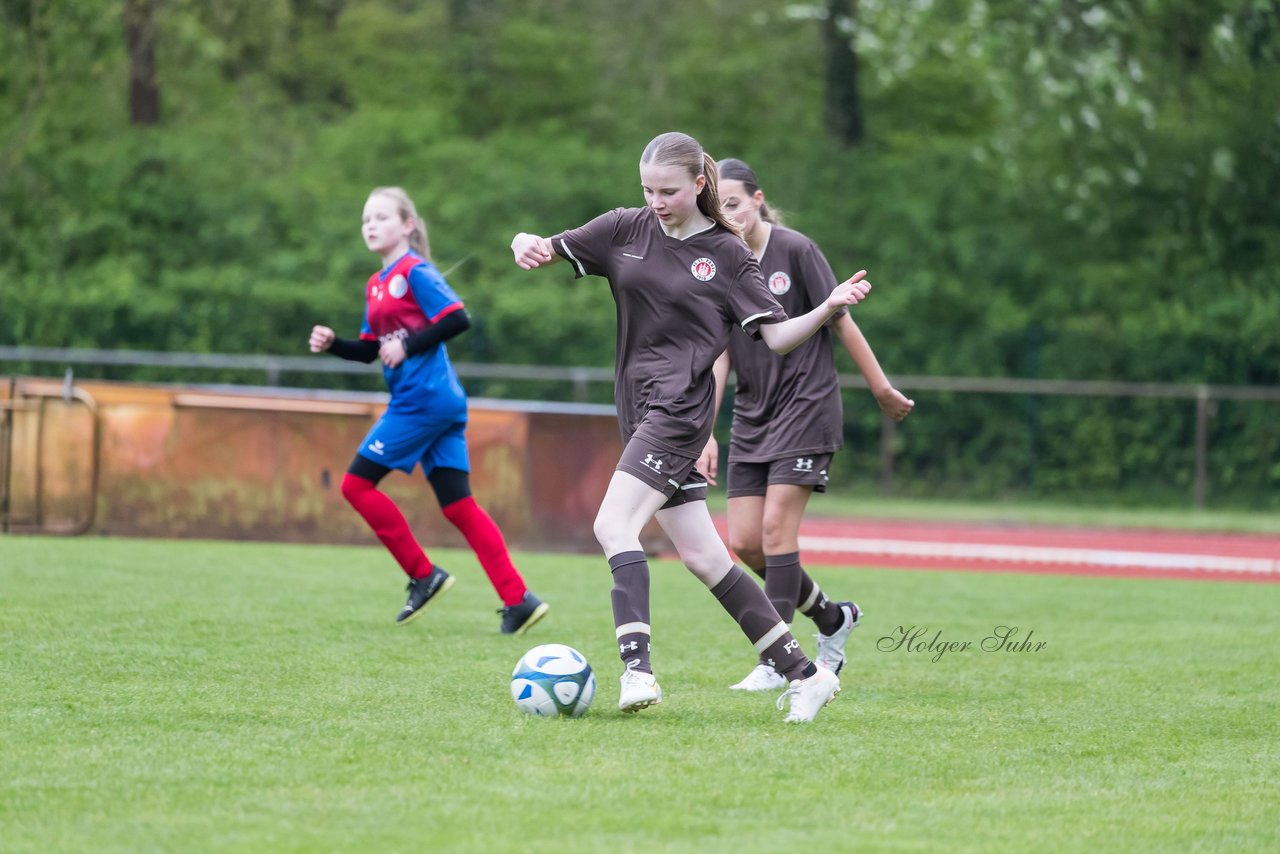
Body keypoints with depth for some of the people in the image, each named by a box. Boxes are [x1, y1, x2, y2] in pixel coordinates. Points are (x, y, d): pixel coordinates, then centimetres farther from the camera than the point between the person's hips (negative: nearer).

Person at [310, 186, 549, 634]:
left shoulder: (415, 271, -8)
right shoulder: (377, 285, 18)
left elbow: (458, 319, -17)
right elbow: (370, 351, 21)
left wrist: (409, 347, -17)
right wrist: (332, 343, 5)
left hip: (423, 397, -9)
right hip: (441, 402, 9)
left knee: (357, 484, -4)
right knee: (458, 505, 4)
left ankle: (423, 575, 0)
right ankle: (518, 599, -1)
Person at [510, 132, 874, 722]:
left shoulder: (727, 254, -1)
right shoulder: (626, 230, 9)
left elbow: (776, 336, -3)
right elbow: (547, 251, 8)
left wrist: (829, 309, -20)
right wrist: (527, 245, -16)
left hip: (680, 408, -6)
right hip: (640, 409, 6)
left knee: (613, 525, -23)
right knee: (703, 557, 6)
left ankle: (637, 670, -32)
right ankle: (804, 674, 13)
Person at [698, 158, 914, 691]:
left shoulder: (794, 250, -10)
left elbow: (840, 322, -4)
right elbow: (718, 356, 3)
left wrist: (882, 388, 0)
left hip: (806, 406, -6)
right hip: (753, 415, 6)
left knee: (776, 526, -15)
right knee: (744, 541, -1)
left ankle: (778, 660, -10)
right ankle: (831, 618, 21)